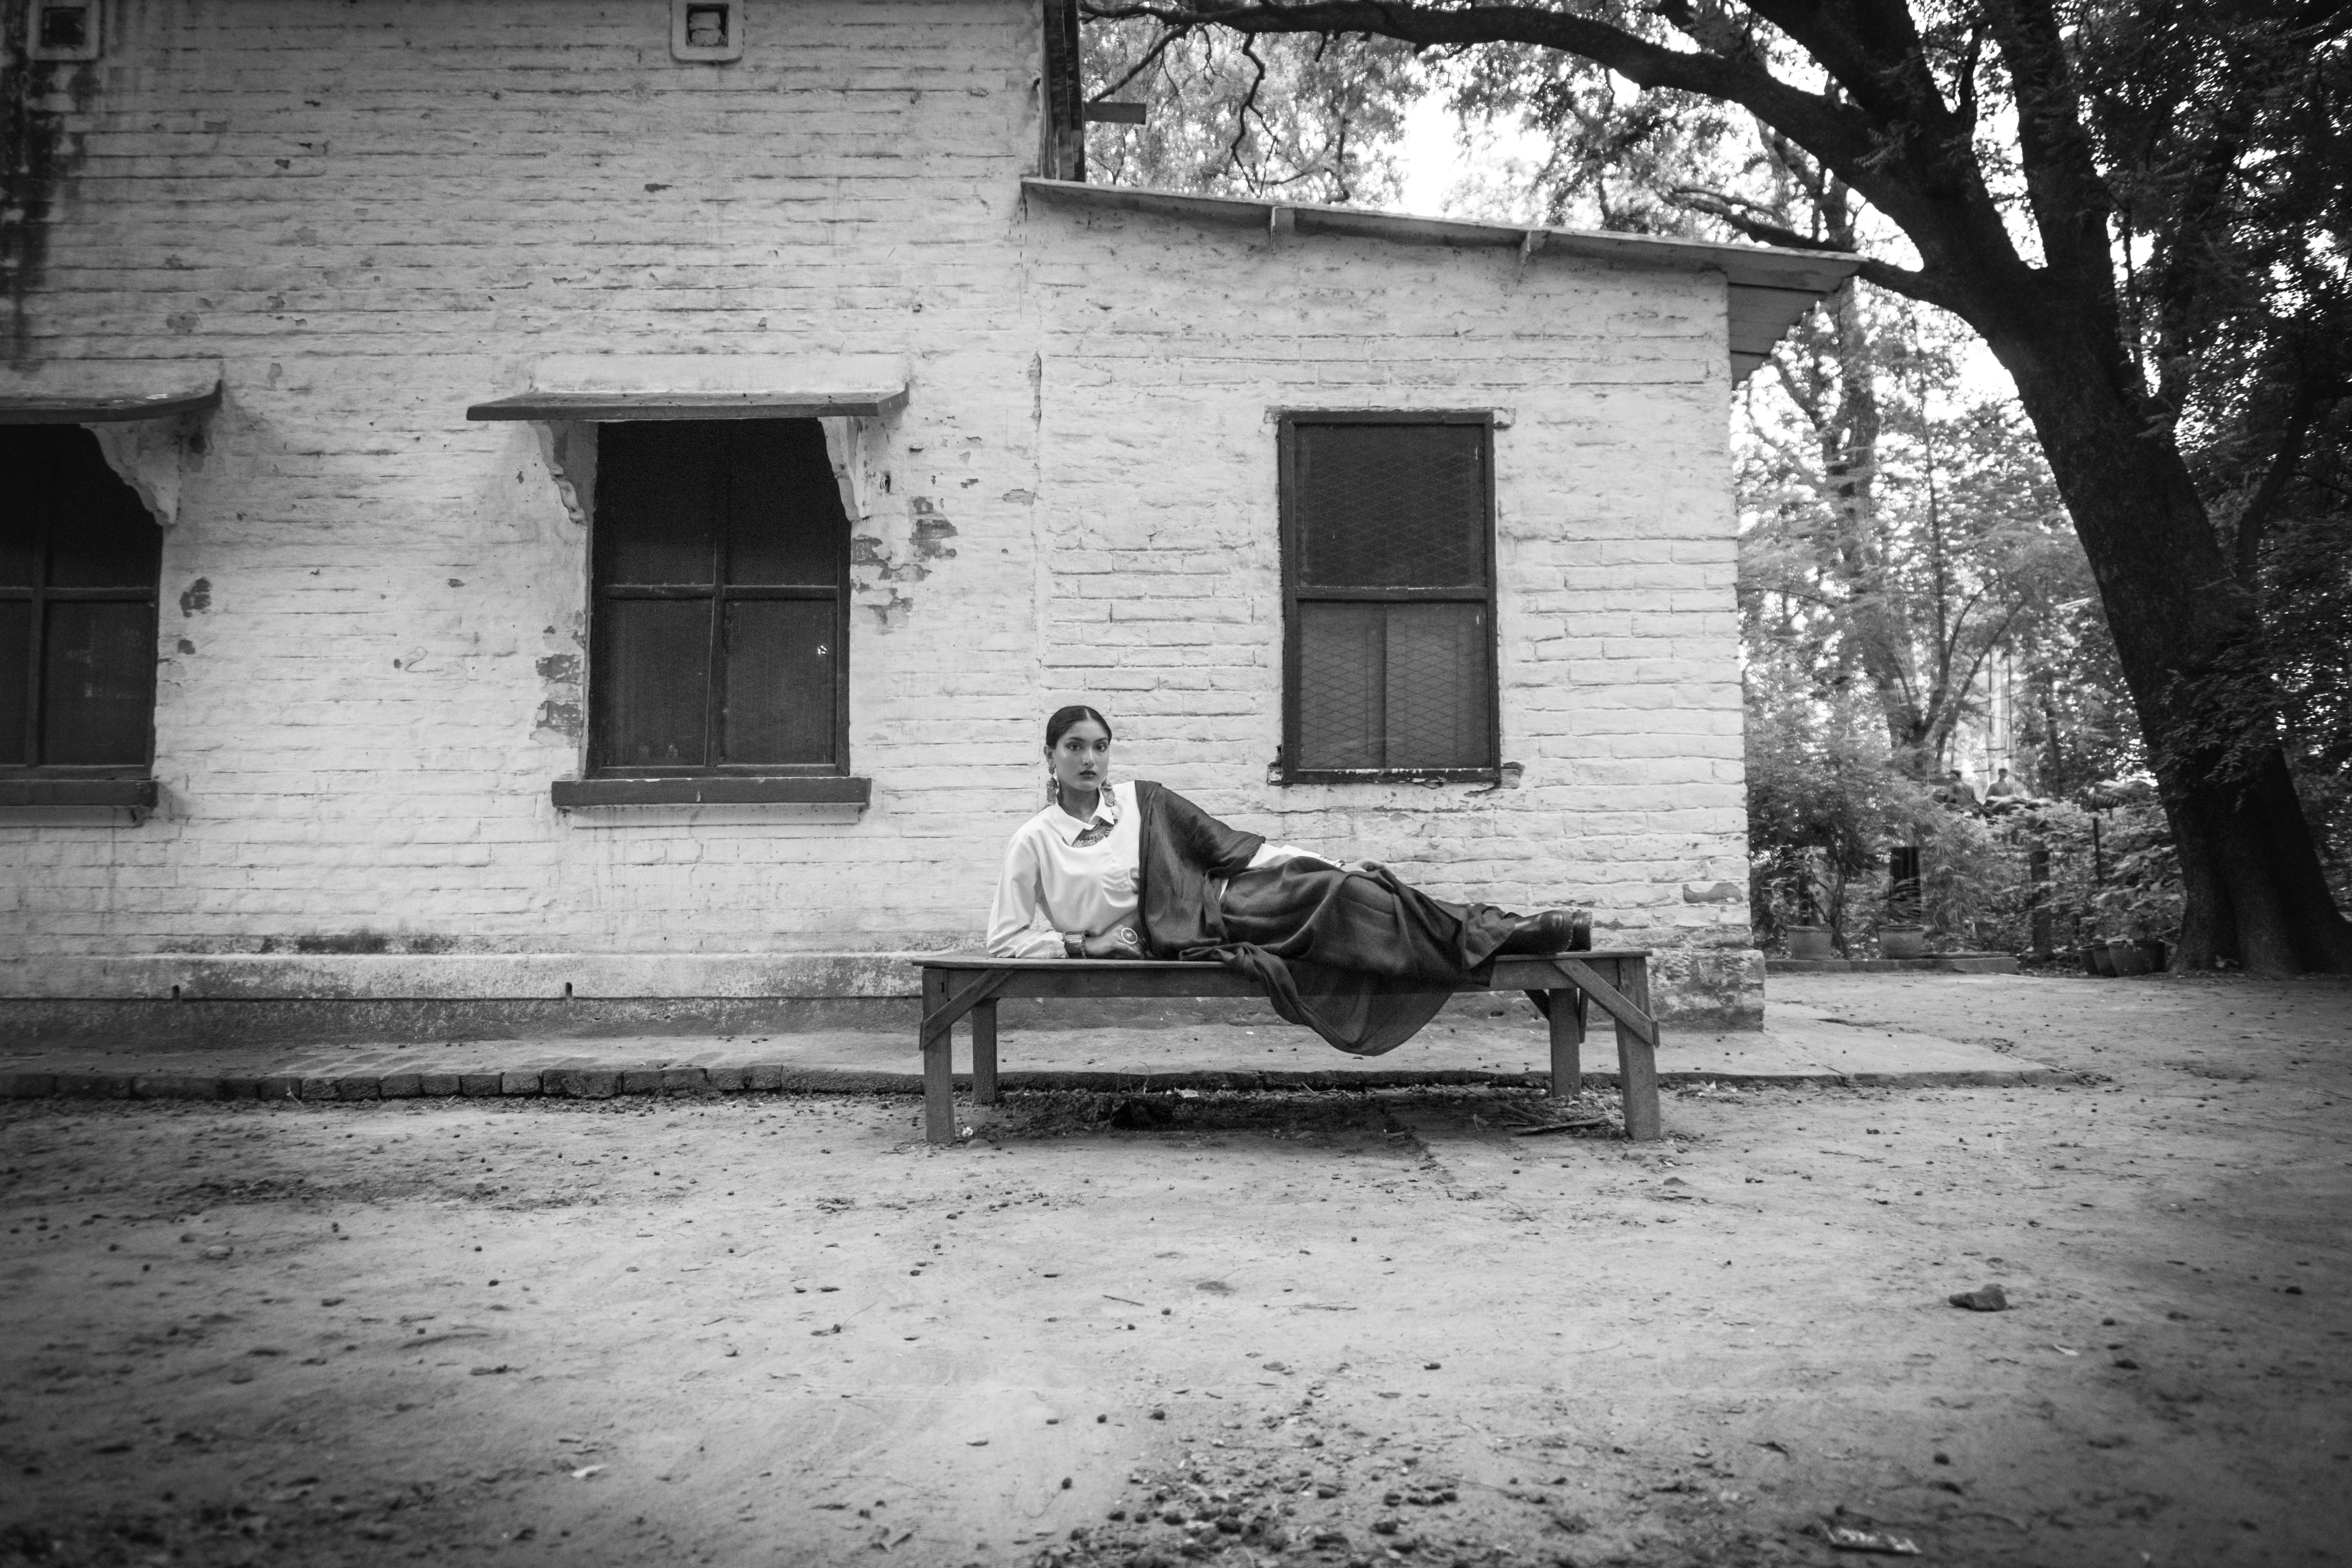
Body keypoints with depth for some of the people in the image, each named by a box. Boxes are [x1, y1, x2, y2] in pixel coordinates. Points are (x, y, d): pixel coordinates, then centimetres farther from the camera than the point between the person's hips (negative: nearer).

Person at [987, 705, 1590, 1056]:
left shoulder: (1143, 800, 7)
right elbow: (1005, 940, 3)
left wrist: (1327, 866, 1)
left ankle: (1512, 932, -18)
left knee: (1343, 893, -23)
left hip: (1223, 903, 4)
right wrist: (1083, 944, -9)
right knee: (1338, 897, -21)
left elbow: (1229, 846, 7)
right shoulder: (1033, 844, -1)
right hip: (1169, 945, -3)